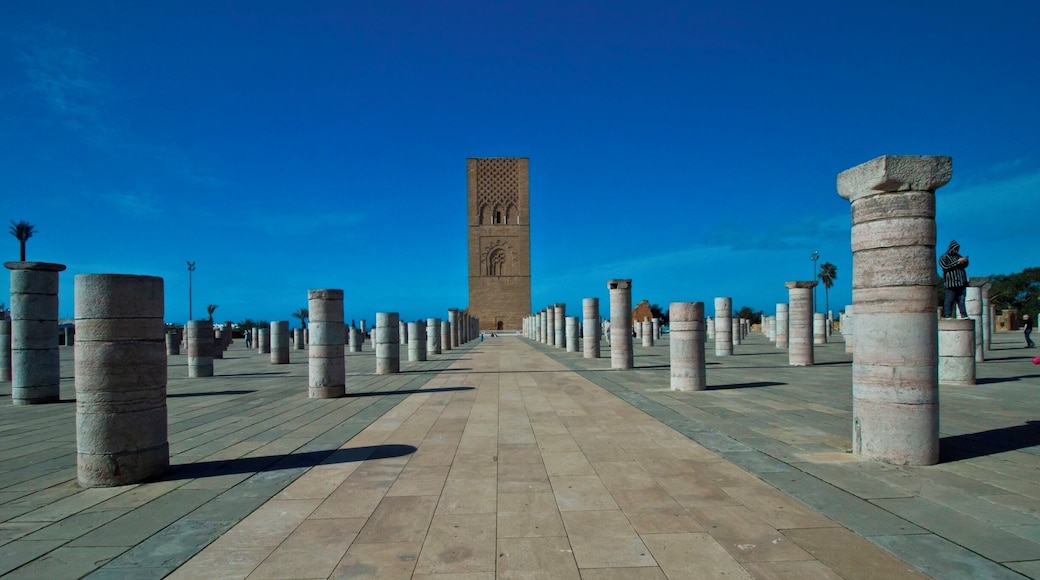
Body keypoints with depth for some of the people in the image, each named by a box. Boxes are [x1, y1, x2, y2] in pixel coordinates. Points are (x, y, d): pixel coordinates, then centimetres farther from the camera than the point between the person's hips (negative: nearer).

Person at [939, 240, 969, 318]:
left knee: (961, 300, 3)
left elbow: (964, 266, 27)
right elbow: (945, 267, -12)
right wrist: (958, 261, -15)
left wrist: (965, 261, 4)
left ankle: (964, 316, 3)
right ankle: (947, 316, -7)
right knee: (949, 300, -7)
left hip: (961, 282, 5)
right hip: (951, 283, -5)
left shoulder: (958, 256, 20)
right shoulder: (943, 258, 4)